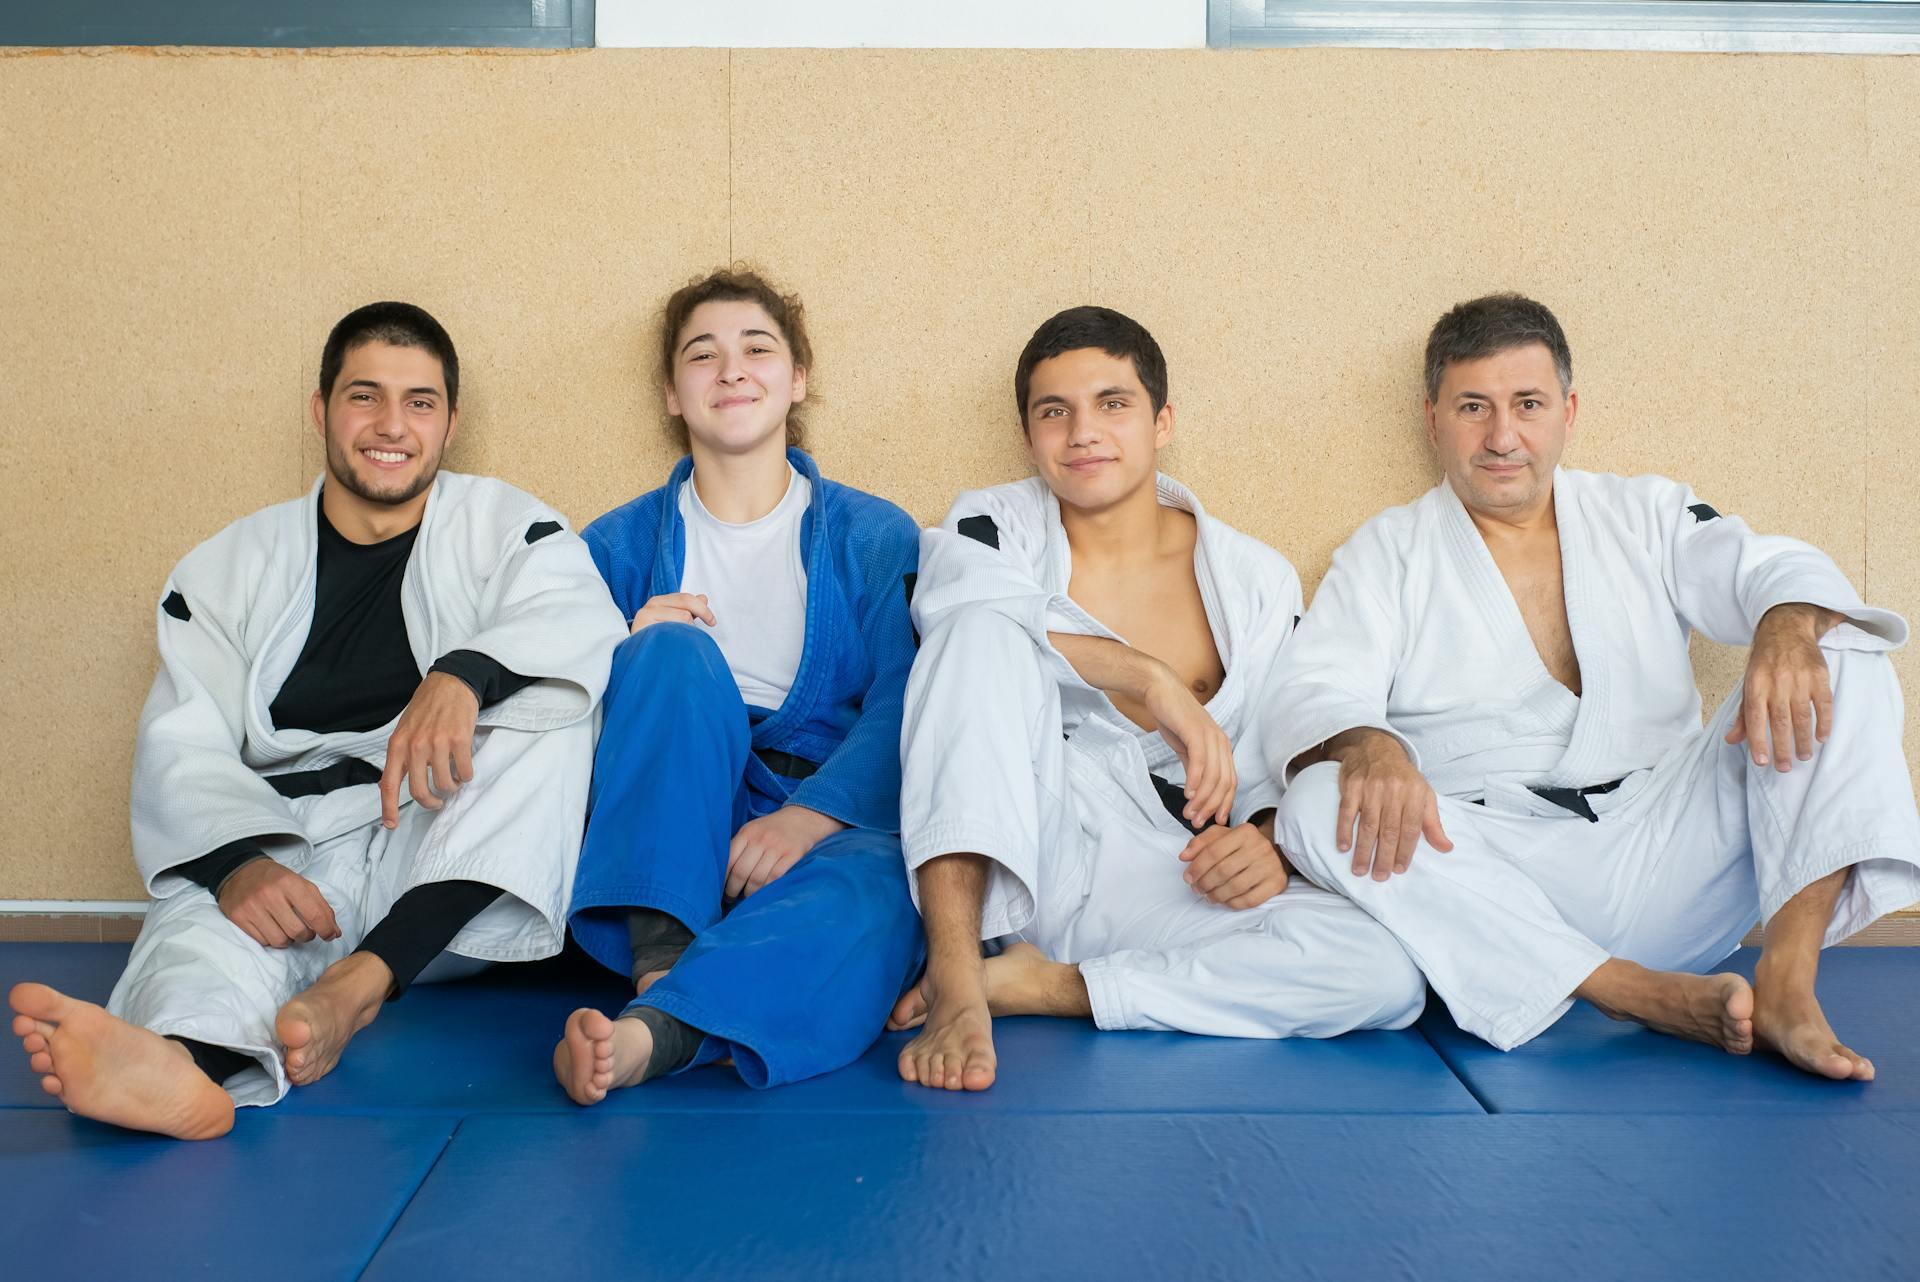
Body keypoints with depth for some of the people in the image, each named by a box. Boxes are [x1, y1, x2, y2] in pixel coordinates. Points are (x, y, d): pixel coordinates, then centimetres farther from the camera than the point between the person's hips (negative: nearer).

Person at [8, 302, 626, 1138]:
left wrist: (463, 676, -35)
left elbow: (579, 615, -12)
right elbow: (182, 749, 2)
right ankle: (180, 1060, -67)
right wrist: (236, 861, -22)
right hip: (286, 846, 1)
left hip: (458, 874, 0)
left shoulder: (501, 526, 11)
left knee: (547, 702, -26)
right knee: (201, 906, -31)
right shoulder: (231, 566, 15)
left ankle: (364, 979, -38)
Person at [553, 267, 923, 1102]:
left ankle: (654, 1030, -56)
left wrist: (807, 817, -22)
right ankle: (660, 961, -39)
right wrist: (639, 656, -12)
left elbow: (900, 710, -4)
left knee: (878, 891, -35)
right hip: (664, 824, 1)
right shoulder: (620, 545, 16)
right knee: (675, 649, -27)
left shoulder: (876, 538, 11)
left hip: (829, 820, -1)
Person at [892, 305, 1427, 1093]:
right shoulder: (994, 526, 8)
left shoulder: (1254, 580, 13)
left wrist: (1271, 846, -12)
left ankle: (1039, 986, -21)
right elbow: (966, 608, -16)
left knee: (1389, 973, -23)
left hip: (1158, 887, 2)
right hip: (1005, 865, -1)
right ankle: (956, 978, -35)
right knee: (984, 632, -24)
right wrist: (1155, 681, -22)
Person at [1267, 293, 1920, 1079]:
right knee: (1319, 807, -31)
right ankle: (1649, 996, -35)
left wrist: (1788, 630, -26)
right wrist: (1368, 748, -31)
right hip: (1492, 887, -2)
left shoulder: (1645, 515, 16)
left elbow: (1770, 571, 0)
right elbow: (1310, 695, -6)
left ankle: (1787, 982, -26)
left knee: (1845, 659, -12)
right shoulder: (1386, 555, 9)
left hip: (1666, 856, 2)